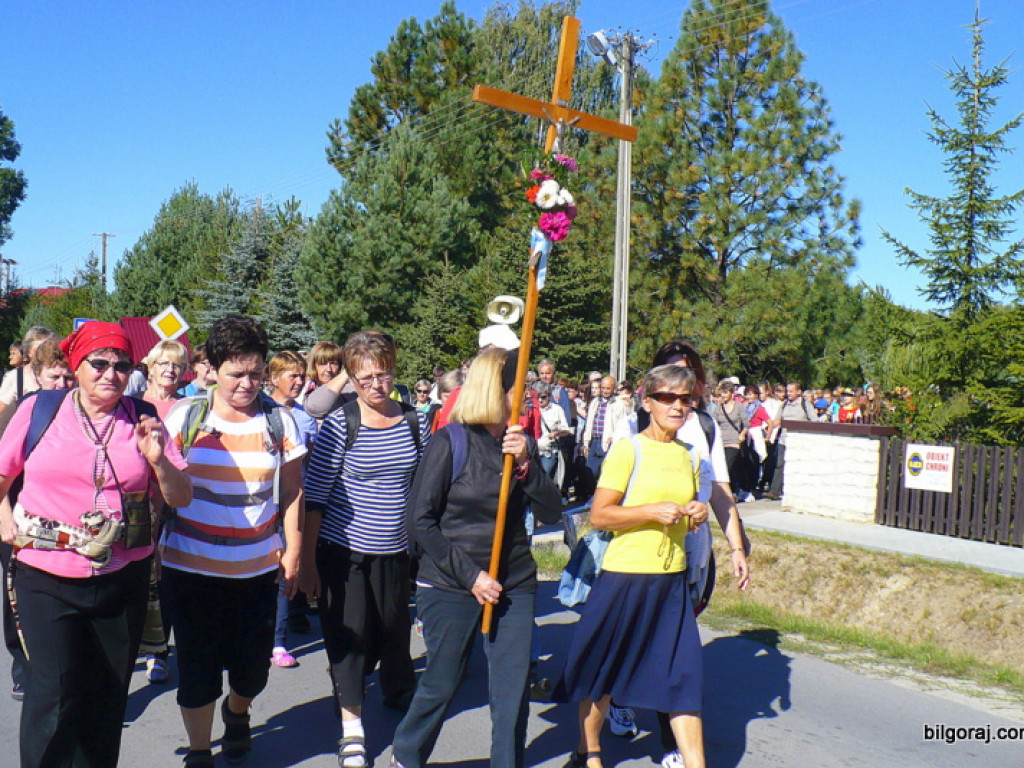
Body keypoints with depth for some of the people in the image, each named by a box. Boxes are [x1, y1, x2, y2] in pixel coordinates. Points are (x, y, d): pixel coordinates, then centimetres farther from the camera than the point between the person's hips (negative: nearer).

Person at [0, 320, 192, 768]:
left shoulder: (143, 420, 3)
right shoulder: (39, 409, -1)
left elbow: (182, 498, 3)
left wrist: (158, 459, -14)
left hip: (123, 577, 2)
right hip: (47, 577, -2)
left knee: (107, 697, 14)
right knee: (55, 693, -7)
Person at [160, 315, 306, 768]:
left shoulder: (279, 421, 0)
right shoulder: (185, 416, -2)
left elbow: (291, 493, 5)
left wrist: (293, 553, 3)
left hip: (257, 568, 1)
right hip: (190, 565, -1)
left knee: (254, 667, 9)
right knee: (198, 666, 4)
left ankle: (236, 714, 43)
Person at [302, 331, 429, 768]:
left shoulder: (415, 421, 0)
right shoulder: (340, 425, -11)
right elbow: (315, 497, -9)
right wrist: (308, 561, -9)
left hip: (396, 551, 3)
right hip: (344, 550, -3)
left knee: (394, 631, 16)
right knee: (350, 639, 2)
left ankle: (400, 694, 47)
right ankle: (351, 728, 19)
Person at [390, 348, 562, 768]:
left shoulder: (522, 443, 4)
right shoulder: (450, 442, -9)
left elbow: (551, 512, -2)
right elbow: (420, 521, -10)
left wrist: (526, 463, -18)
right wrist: (470, 575, -14)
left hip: (514, 584, 4)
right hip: (450, 587, -4)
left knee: (513, 689, 5)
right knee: (441, 683, 9)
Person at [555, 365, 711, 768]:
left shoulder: (689, 456, 10)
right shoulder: (628, 450, -9)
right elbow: (598, 515, -13)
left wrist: (697, 515, 0)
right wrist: (652, 511, -23)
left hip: (672, 581, 5)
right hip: (626, 575, -5)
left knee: (684, 675, 2)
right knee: (604, 670, 11)